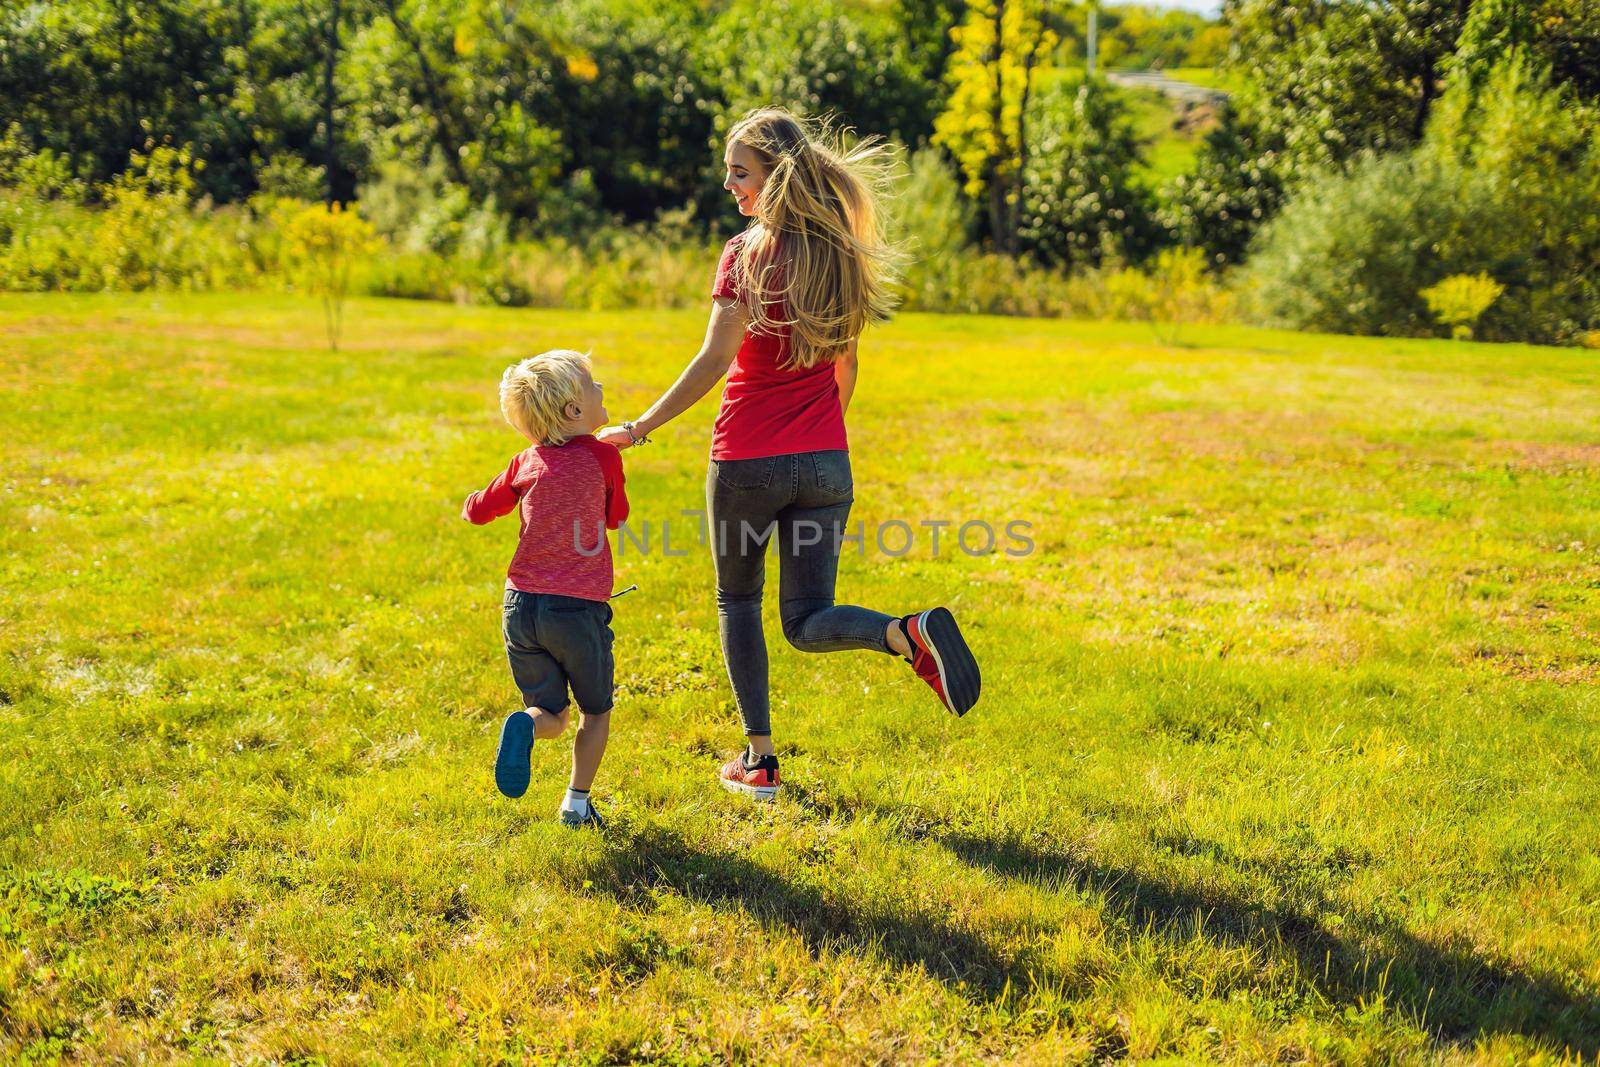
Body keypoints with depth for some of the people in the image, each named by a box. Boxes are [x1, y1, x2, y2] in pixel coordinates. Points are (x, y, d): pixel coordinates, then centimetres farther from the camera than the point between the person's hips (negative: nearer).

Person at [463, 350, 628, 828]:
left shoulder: (526, 463, 7)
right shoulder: (604, 456, -4)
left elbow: (476, 511, 18)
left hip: (521, 605, 3)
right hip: (579, 609, -3)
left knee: (551, 715, 14)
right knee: (596, 711, 18)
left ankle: (525, 725, -18)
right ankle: (577, 803, 12)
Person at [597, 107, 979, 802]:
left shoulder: (748, 255, -11)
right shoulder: (842, 255, 7)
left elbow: (714, 362, -18)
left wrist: (637, 429, -14)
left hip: (748, 461, -5)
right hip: (825, 463, 5)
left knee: (738, 603, 16)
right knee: (808, 623, 9)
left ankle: (758, 762, 19)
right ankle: (913, 632, -20)